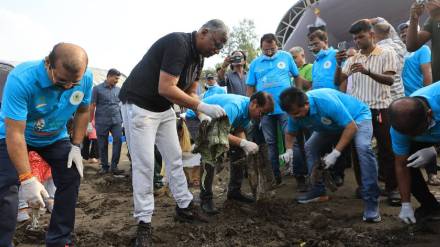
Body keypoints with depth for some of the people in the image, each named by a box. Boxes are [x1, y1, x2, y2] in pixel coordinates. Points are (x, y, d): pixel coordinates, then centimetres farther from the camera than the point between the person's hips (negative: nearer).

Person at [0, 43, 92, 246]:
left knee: (71, 180, -1)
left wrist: (76, 146, -9)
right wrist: (26, 179, -38)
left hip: (55, 137, 4)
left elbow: (82, 111, -3)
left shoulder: (86, 78, -23)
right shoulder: (21, 78, -37)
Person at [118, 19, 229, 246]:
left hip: (164, 108, 9)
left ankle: (184, 206, 24)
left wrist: (203, 115, -9)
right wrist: (203, 107, -26)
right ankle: (144, 222, 5)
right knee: (144, 164, -6)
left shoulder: (198, 57, 5)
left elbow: (190, 92, 9)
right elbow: (166, 88, -31)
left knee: (174, 157, 11)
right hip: (139, 105, -9)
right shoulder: (178, 43, -23)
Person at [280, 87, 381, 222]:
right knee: (310, 147, 0)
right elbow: (290, 133, -2)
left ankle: (371, 202, -26)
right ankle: (318, 190, 14)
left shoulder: (327, 102, -41)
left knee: (363, 148, -32)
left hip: (358, 117, -7)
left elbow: (351, 127, -36)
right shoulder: (295, 111, -20)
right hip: (332, 126, 7)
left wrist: (335, 153, -38)